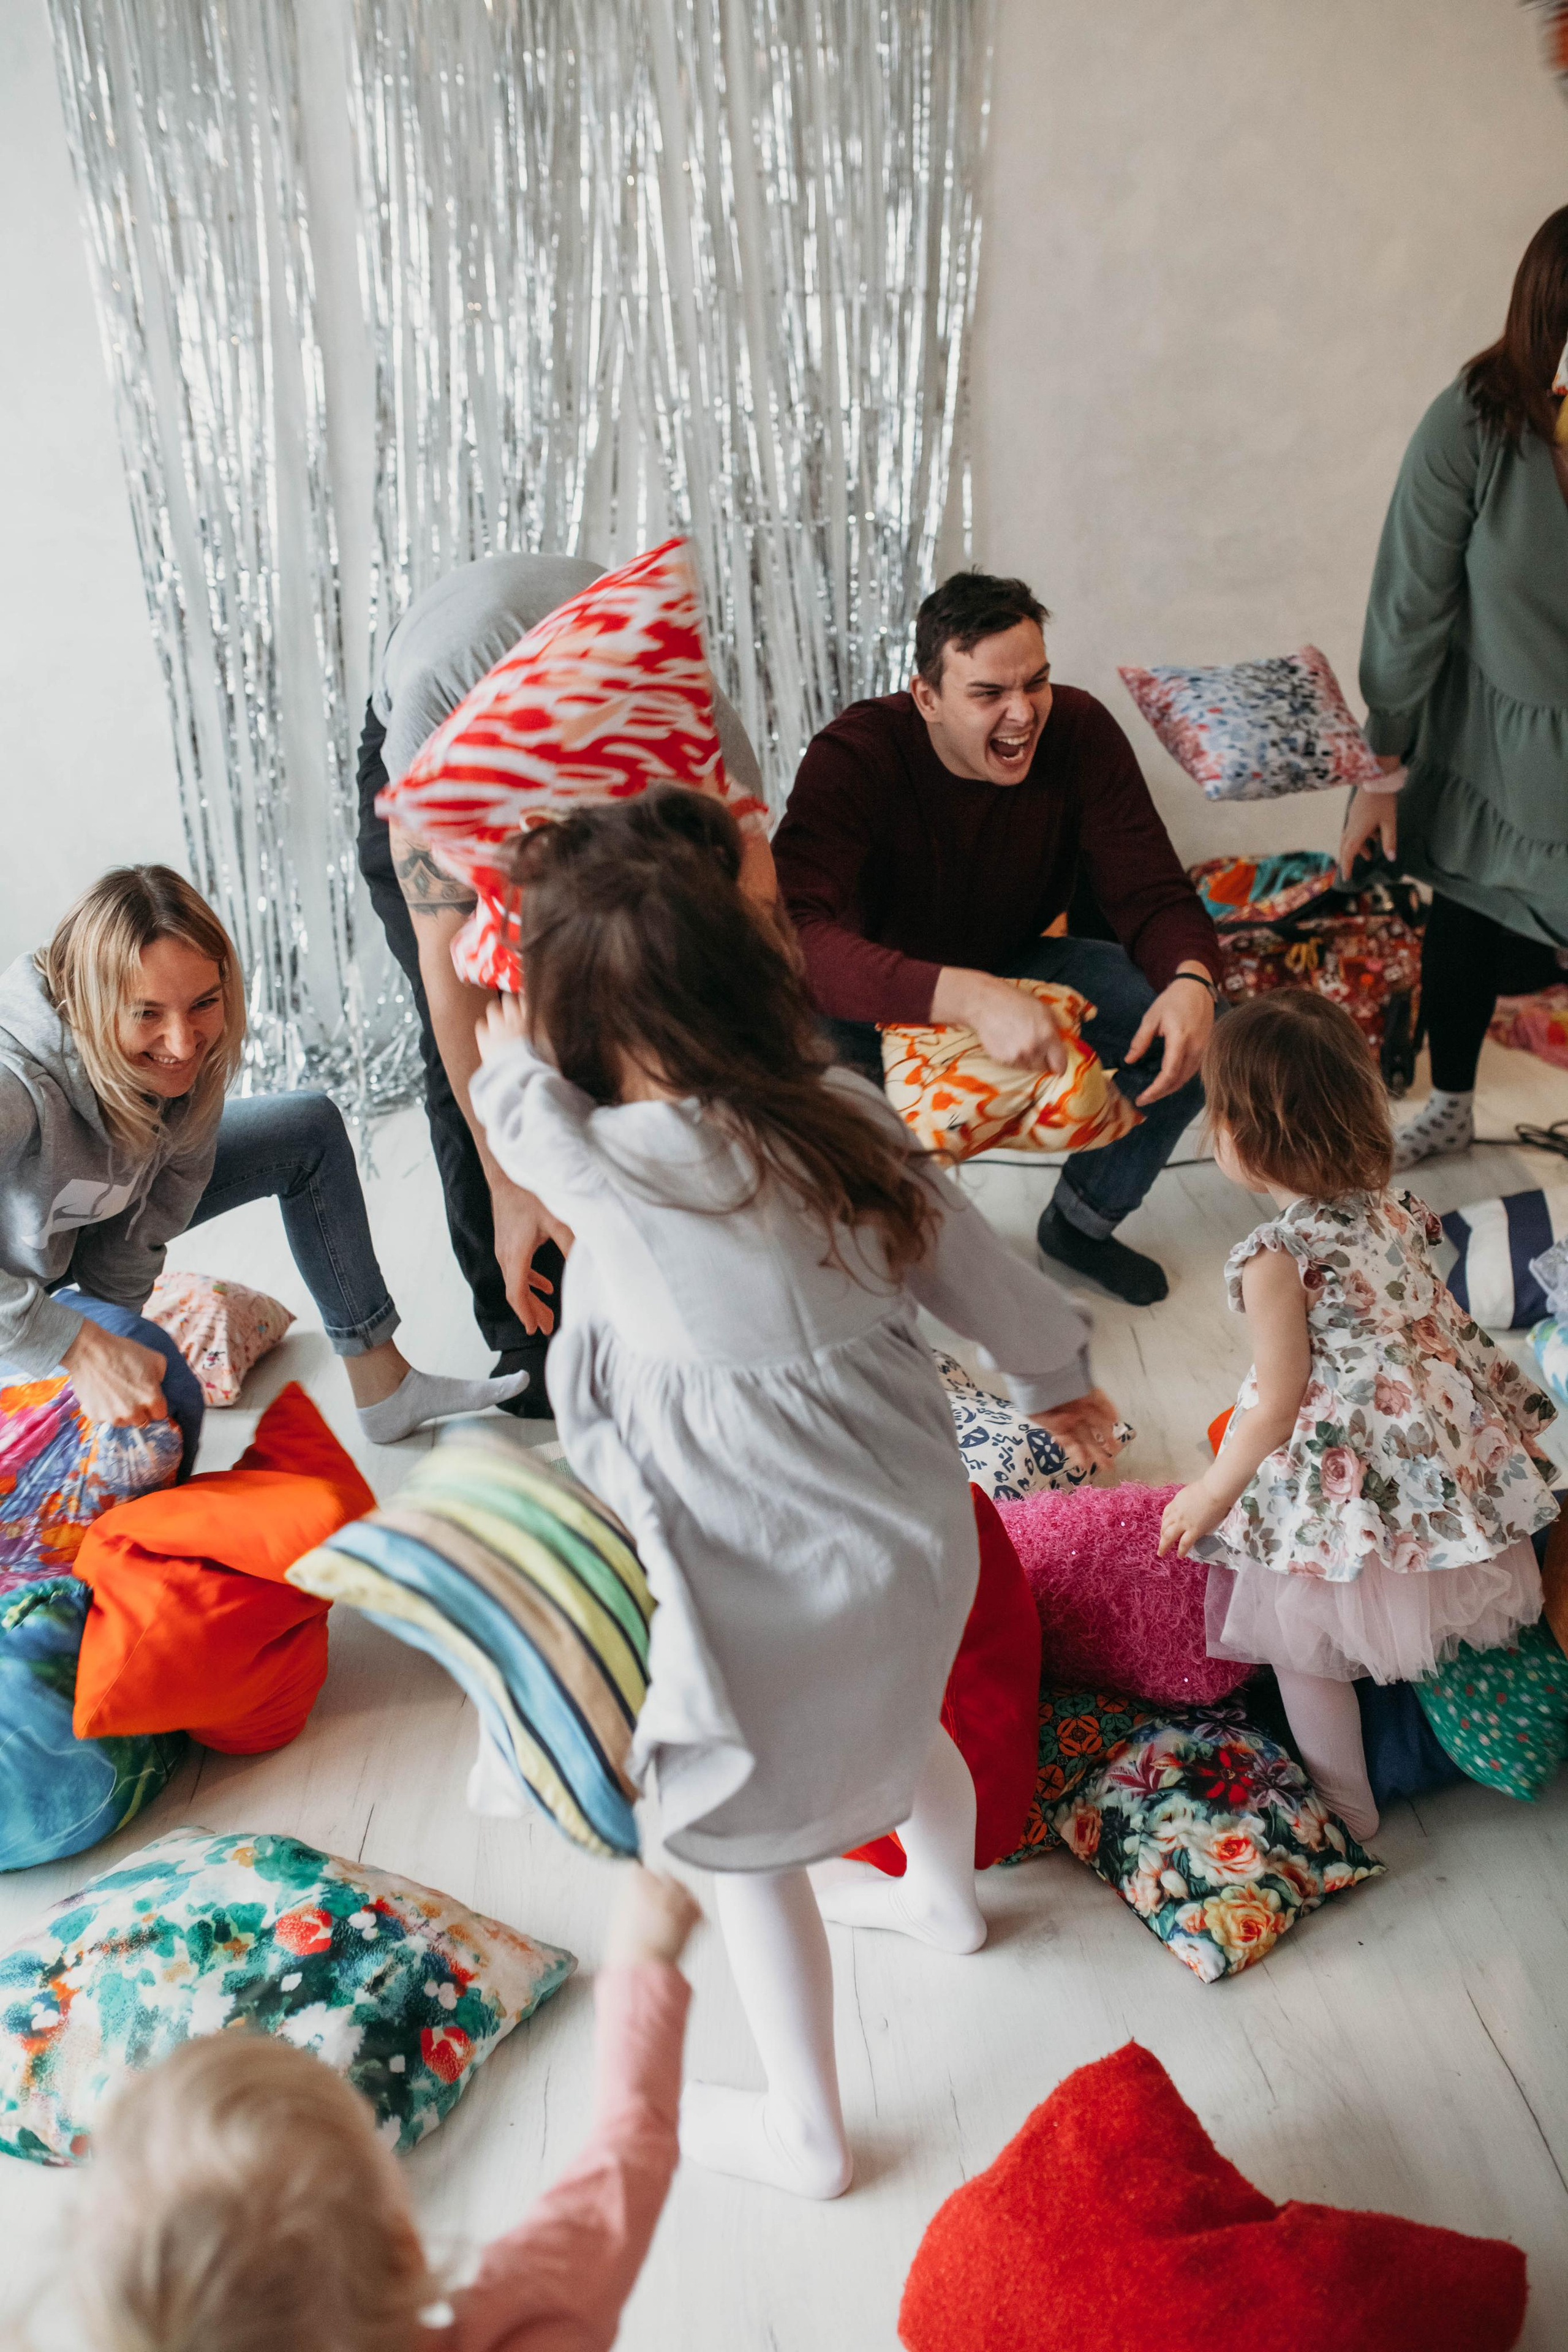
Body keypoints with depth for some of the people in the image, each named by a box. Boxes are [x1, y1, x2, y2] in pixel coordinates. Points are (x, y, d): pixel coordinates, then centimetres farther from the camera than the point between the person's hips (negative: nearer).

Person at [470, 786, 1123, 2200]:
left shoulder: (616, 1169, -27)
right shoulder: (851, 1116, -11)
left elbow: (512, 1078, -4)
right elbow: (986, 1281, 2)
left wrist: (530, 953, 12)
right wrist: (1059, 1382, 21)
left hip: (778, 1586, -6)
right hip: (921, 1528, 7)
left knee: (752, 1841, 19)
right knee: (903, 1717, 35)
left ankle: (805, 2133, 40)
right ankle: (944, 1898, 66)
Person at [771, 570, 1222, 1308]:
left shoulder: (1079, 731, -17)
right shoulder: (855, 757, -30)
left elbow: (1154, 895, -14)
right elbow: (797, 935, -45)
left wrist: (1190, 982, -39)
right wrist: (973, 998, -58)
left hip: (1016, 968, 4)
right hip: (884, 993, -4)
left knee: (1198, 1028, -15)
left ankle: (1081, 1221, 12)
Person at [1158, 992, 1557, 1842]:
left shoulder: (1276, 1256, -25)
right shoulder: (1387, 1208, -3)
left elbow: (1281, 1405, -19)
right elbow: (1425, 1324, 8)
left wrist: (1211, 1493, -6)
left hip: (1345, 1487, -7)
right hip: (1454, 1460, 8)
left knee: (1305, 1648, 13)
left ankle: (1346, 1808, 29)